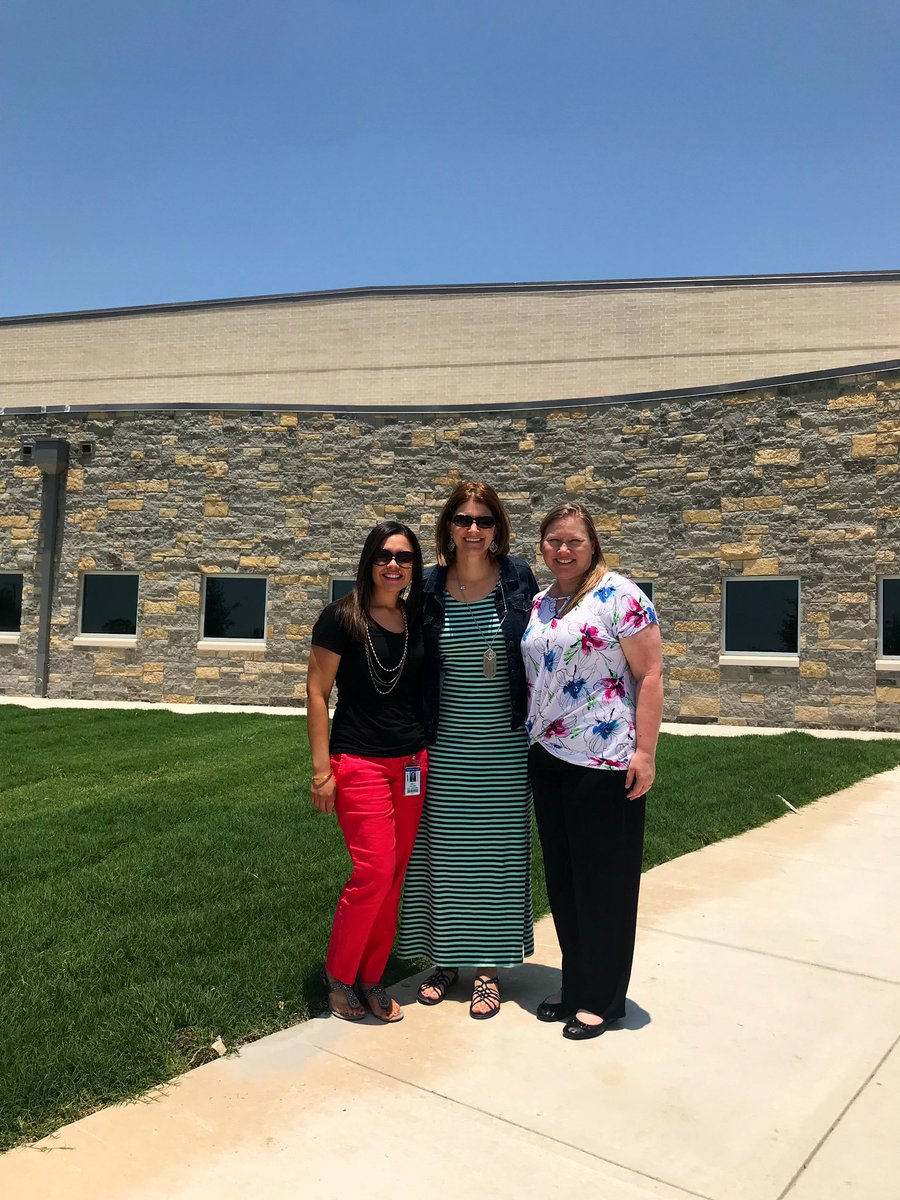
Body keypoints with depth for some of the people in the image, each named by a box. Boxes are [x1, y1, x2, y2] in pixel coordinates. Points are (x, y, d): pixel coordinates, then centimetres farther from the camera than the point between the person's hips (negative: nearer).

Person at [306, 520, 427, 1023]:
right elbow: (317, 692, -7)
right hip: (359, 763, -5)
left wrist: (428, 752, 9)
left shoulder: (418, 619, 7)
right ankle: (338, 973, 17)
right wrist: (322, 770, -10)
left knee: (395, 875, 9)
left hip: (412, 763, 5)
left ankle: (372, 979, 26)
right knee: (374, 872, -8)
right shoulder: (342, 617, -7)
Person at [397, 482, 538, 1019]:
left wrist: (535, 724, 0)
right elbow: (417, 667, 5)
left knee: (497, 853, 8)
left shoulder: (518, 579, -2)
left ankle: (489, 967, 23)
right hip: (446, 745, 1)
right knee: (444, 853, 10)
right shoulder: (430, 588, -1)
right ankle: (445, 959, 27)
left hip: (504, 746, -1)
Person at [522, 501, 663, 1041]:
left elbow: (650, 674, -12)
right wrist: (529, 737, 14)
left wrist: (645, 752, -17)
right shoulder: (539, 603, 12)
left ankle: (604, 999, 23)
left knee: (604, 880, 5)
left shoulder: (619, 595, -9)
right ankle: (575, 986, 32)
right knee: (562, 877, 15)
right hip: (548, 758, 7)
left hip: (605, 762, -7)